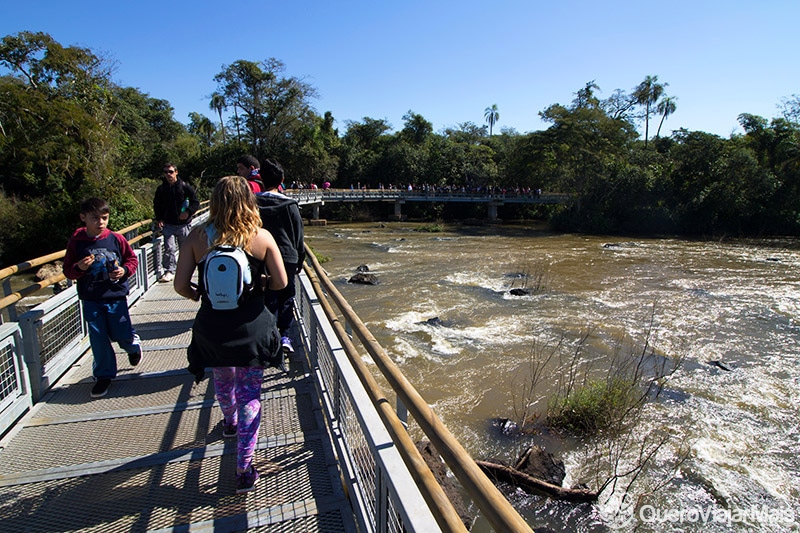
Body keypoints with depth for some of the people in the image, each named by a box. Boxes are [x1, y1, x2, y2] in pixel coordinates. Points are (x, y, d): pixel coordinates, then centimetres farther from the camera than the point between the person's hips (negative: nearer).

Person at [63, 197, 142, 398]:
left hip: (116, 297, -1)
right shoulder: (76, 242, -5)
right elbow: (68, 270, 2)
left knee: (123, 335, 4)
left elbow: (132, 259, 5)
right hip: (91, 300, 1)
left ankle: (133, 344, 41)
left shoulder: (116, 239, -6)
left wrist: (125, 270, -14)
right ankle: (104, 375, 23)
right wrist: (79, 267, -19)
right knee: (98, 339, 6)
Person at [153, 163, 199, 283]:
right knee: (169, 248, -8)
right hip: (168, 224, 1)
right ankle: (169, 271, 1)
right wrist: (159, 219, 4)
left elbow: (196, 203, 1)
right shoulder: (161, 189, 6)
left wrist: (188, 212, -15)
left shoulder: (185, 187, -2)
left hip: (183, 224, -1)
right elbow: (157, 205, 17)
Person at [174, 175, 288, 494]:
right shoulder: (262, 237, -10)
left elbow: (180, 284, -6)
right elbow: (280, 282, -7)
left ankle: (230, 423, 59)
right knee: (250, 393, 10)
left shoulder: (197, 237, -6)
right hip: (252, 326, -2)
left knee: (223, 380, 30)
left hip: (212, 325, 3)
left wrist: (200, 296, 14)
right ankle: (244, 470, 11)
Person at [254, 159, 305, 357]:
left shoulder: (253, 203, -3)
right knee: (286, 298, 13)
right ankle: (285, 336, 8)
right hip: (287, 257, -1)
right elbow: (298, 236, 0)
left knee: (268, 299, 11)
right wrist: (299, 259, 10)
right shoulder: (289, 205, -6)